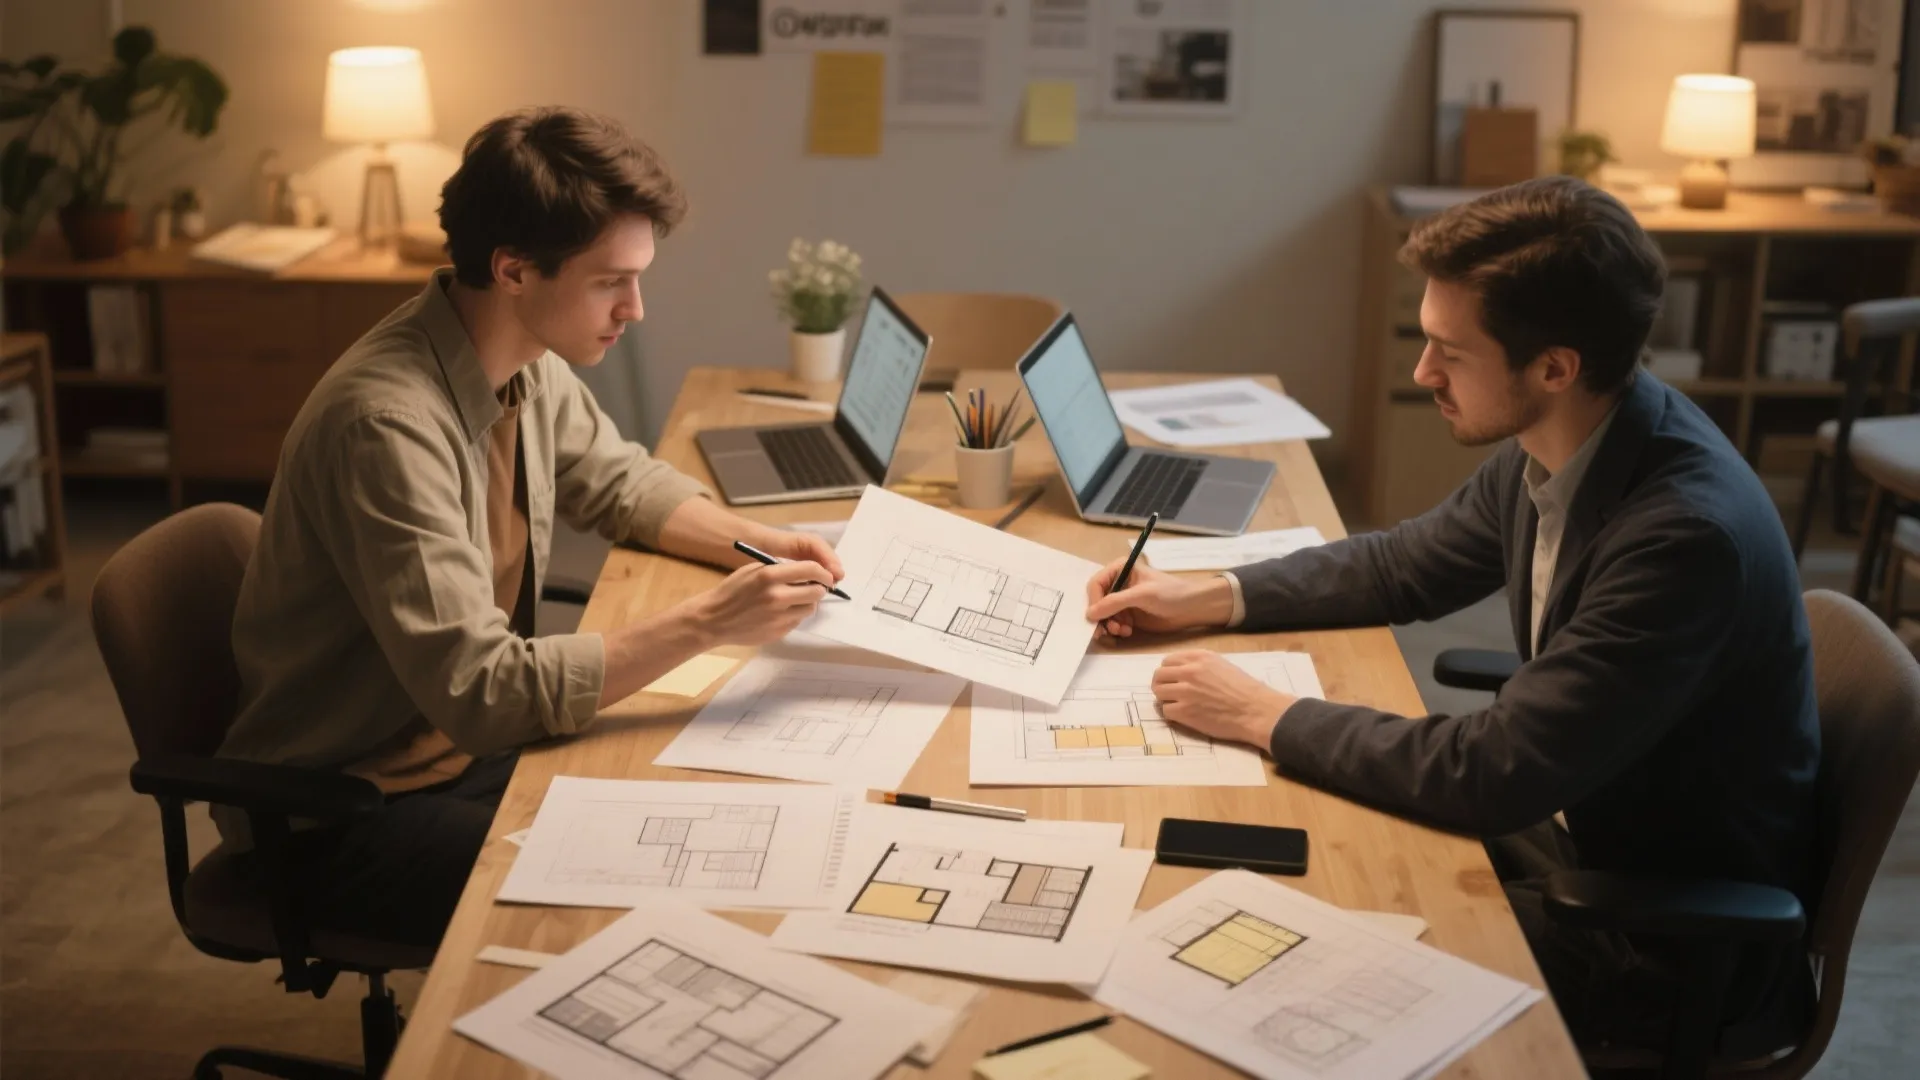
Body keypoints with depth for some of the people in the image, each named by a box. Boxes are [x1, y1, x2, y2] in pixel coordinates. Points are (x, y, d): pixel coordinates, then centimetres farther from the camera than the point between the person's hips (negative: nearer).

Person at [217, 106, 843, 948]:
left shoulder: (528, 365, -4)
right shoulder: (388, 423, -30)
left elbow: (620, 482, 15)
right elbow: (479, 693, -32)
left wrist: (757, 542, -3)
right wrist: (705, 623, -32)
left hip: (466, 740, 8)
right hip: (339, 817, -8)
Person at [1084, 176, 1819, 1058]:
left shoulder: (1687, 532, -33)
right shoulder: (1550, 446, -7)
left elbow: (1492, 773, -30)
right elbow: (1405, 565, 11)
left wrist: (1265, 716, -21)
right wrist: (1206, 600, 2)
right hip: (1573, 820, 7)